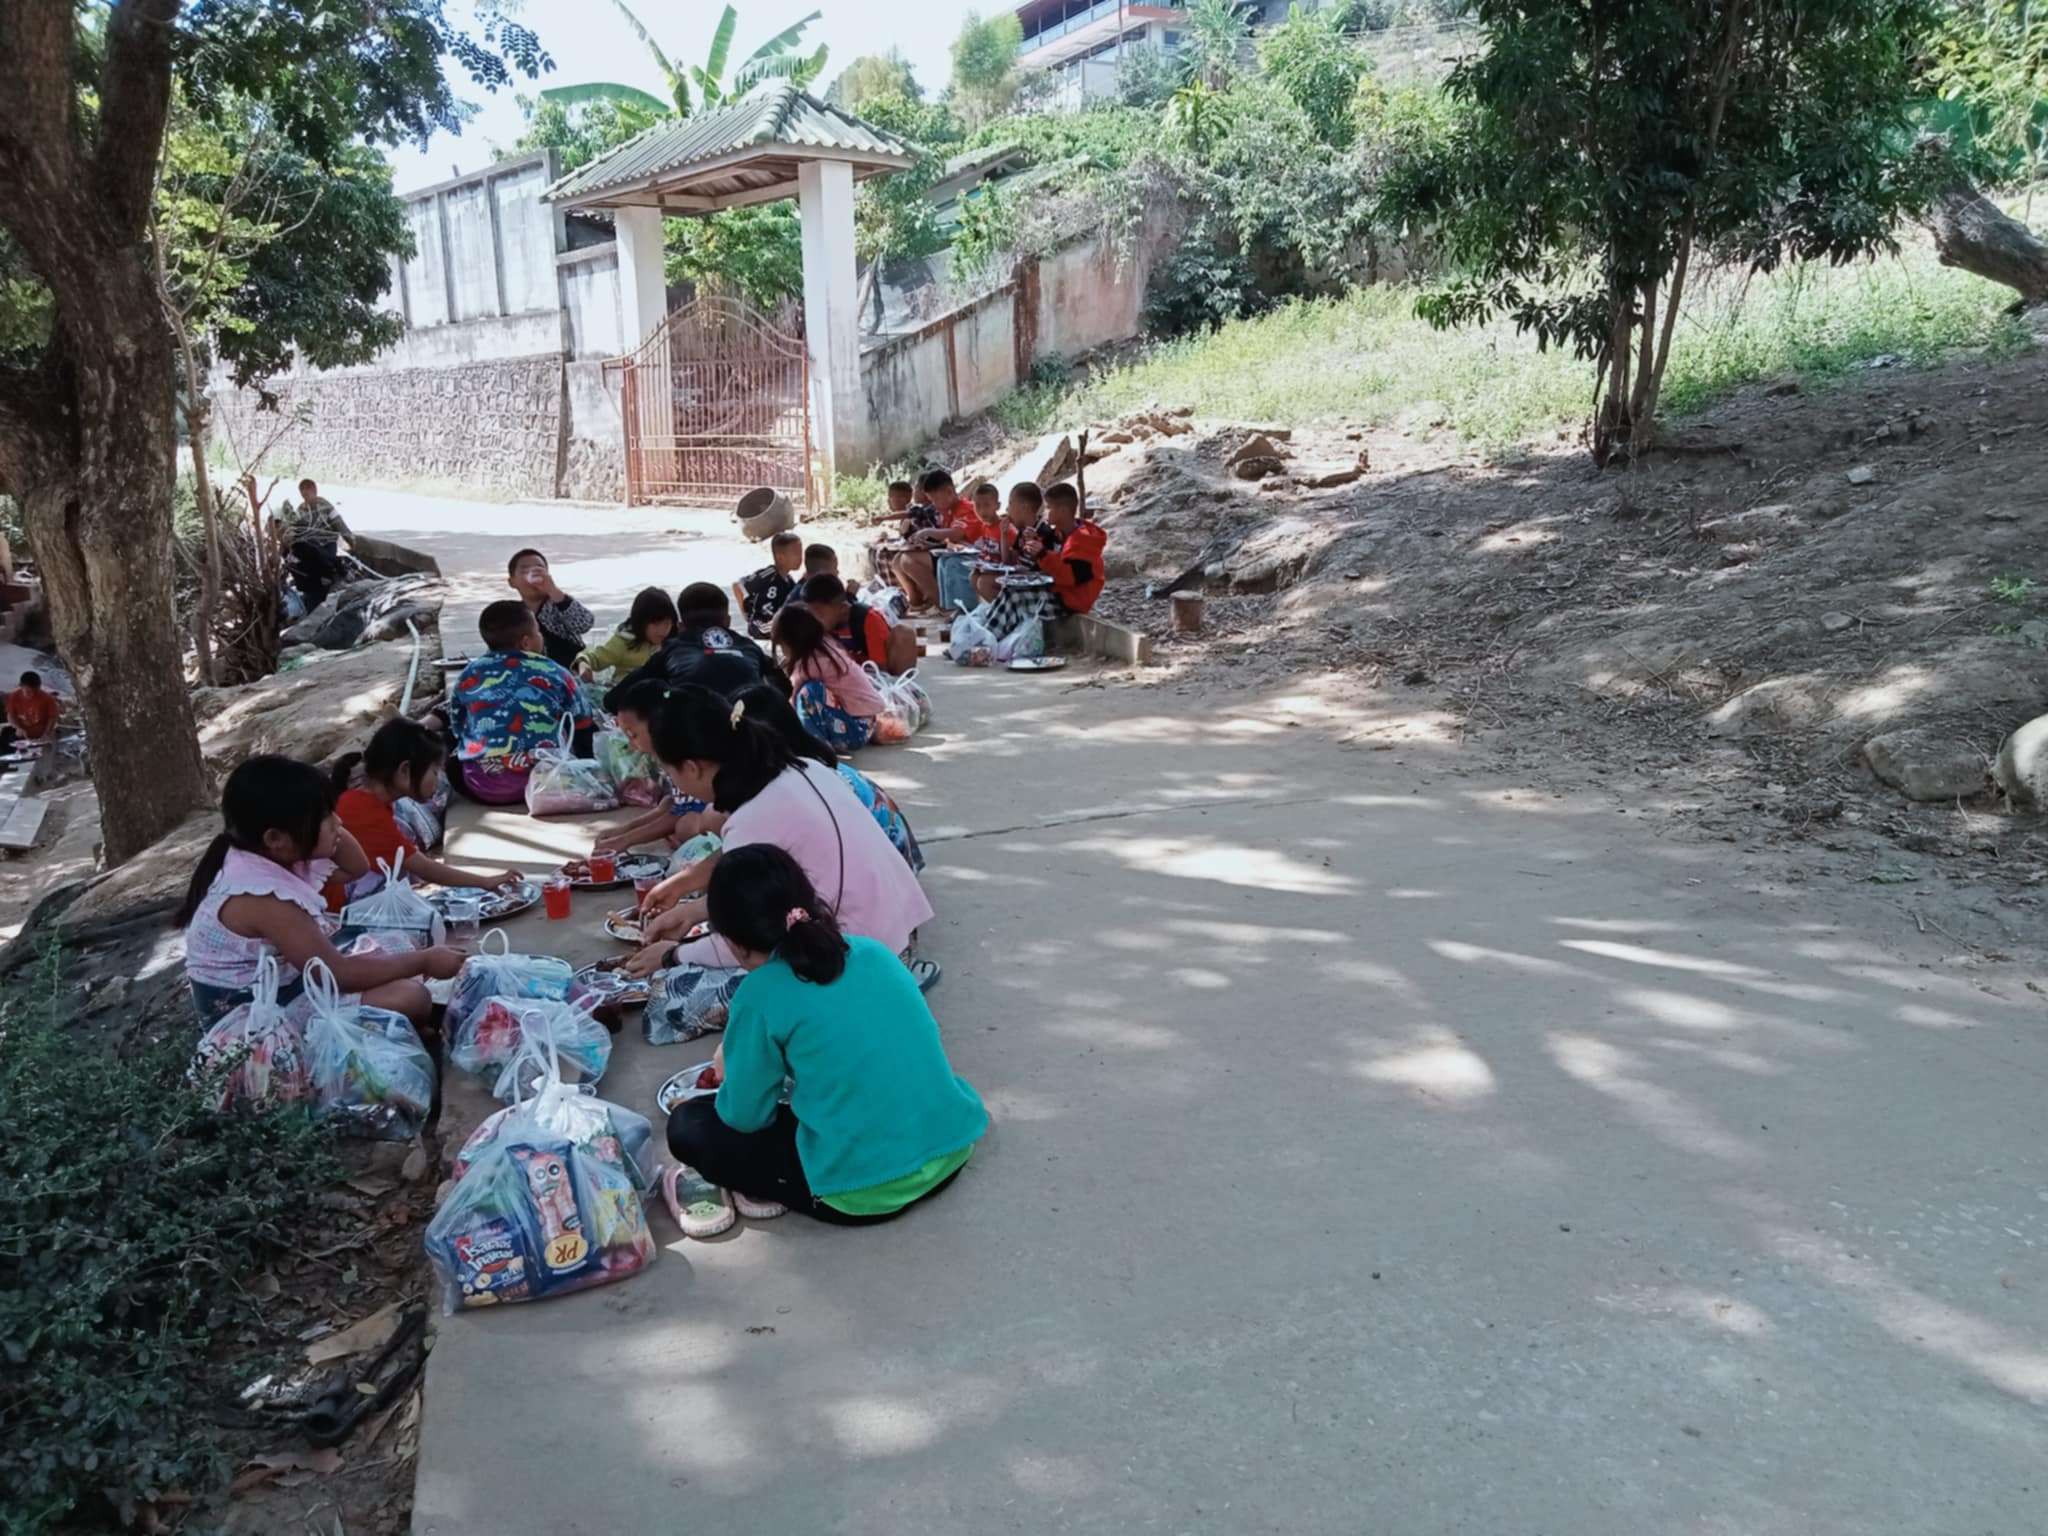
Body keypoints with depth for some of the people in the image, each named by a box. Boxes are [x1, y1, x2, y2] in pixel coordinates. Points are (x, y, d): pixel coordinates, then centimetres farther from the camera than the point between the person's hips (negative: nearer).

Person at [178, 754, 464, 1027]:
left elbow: (358, 867, 11)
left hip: (274, 989, 10)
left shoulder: (271, 857, -1)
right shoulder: (263, 897, -28)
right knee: (411, 998, -21)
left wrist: (330, 828, -7)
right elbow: (339, 975, -26)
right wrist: (424, 961, -18)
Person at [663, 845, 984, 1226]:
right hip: (953, 1148, 5)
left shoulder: (761, 994, -10)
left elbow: (745, 1116, -2)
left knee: (687, 1126, 11)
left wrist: (732, 1071, 21)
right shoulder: (873, 950, 6)